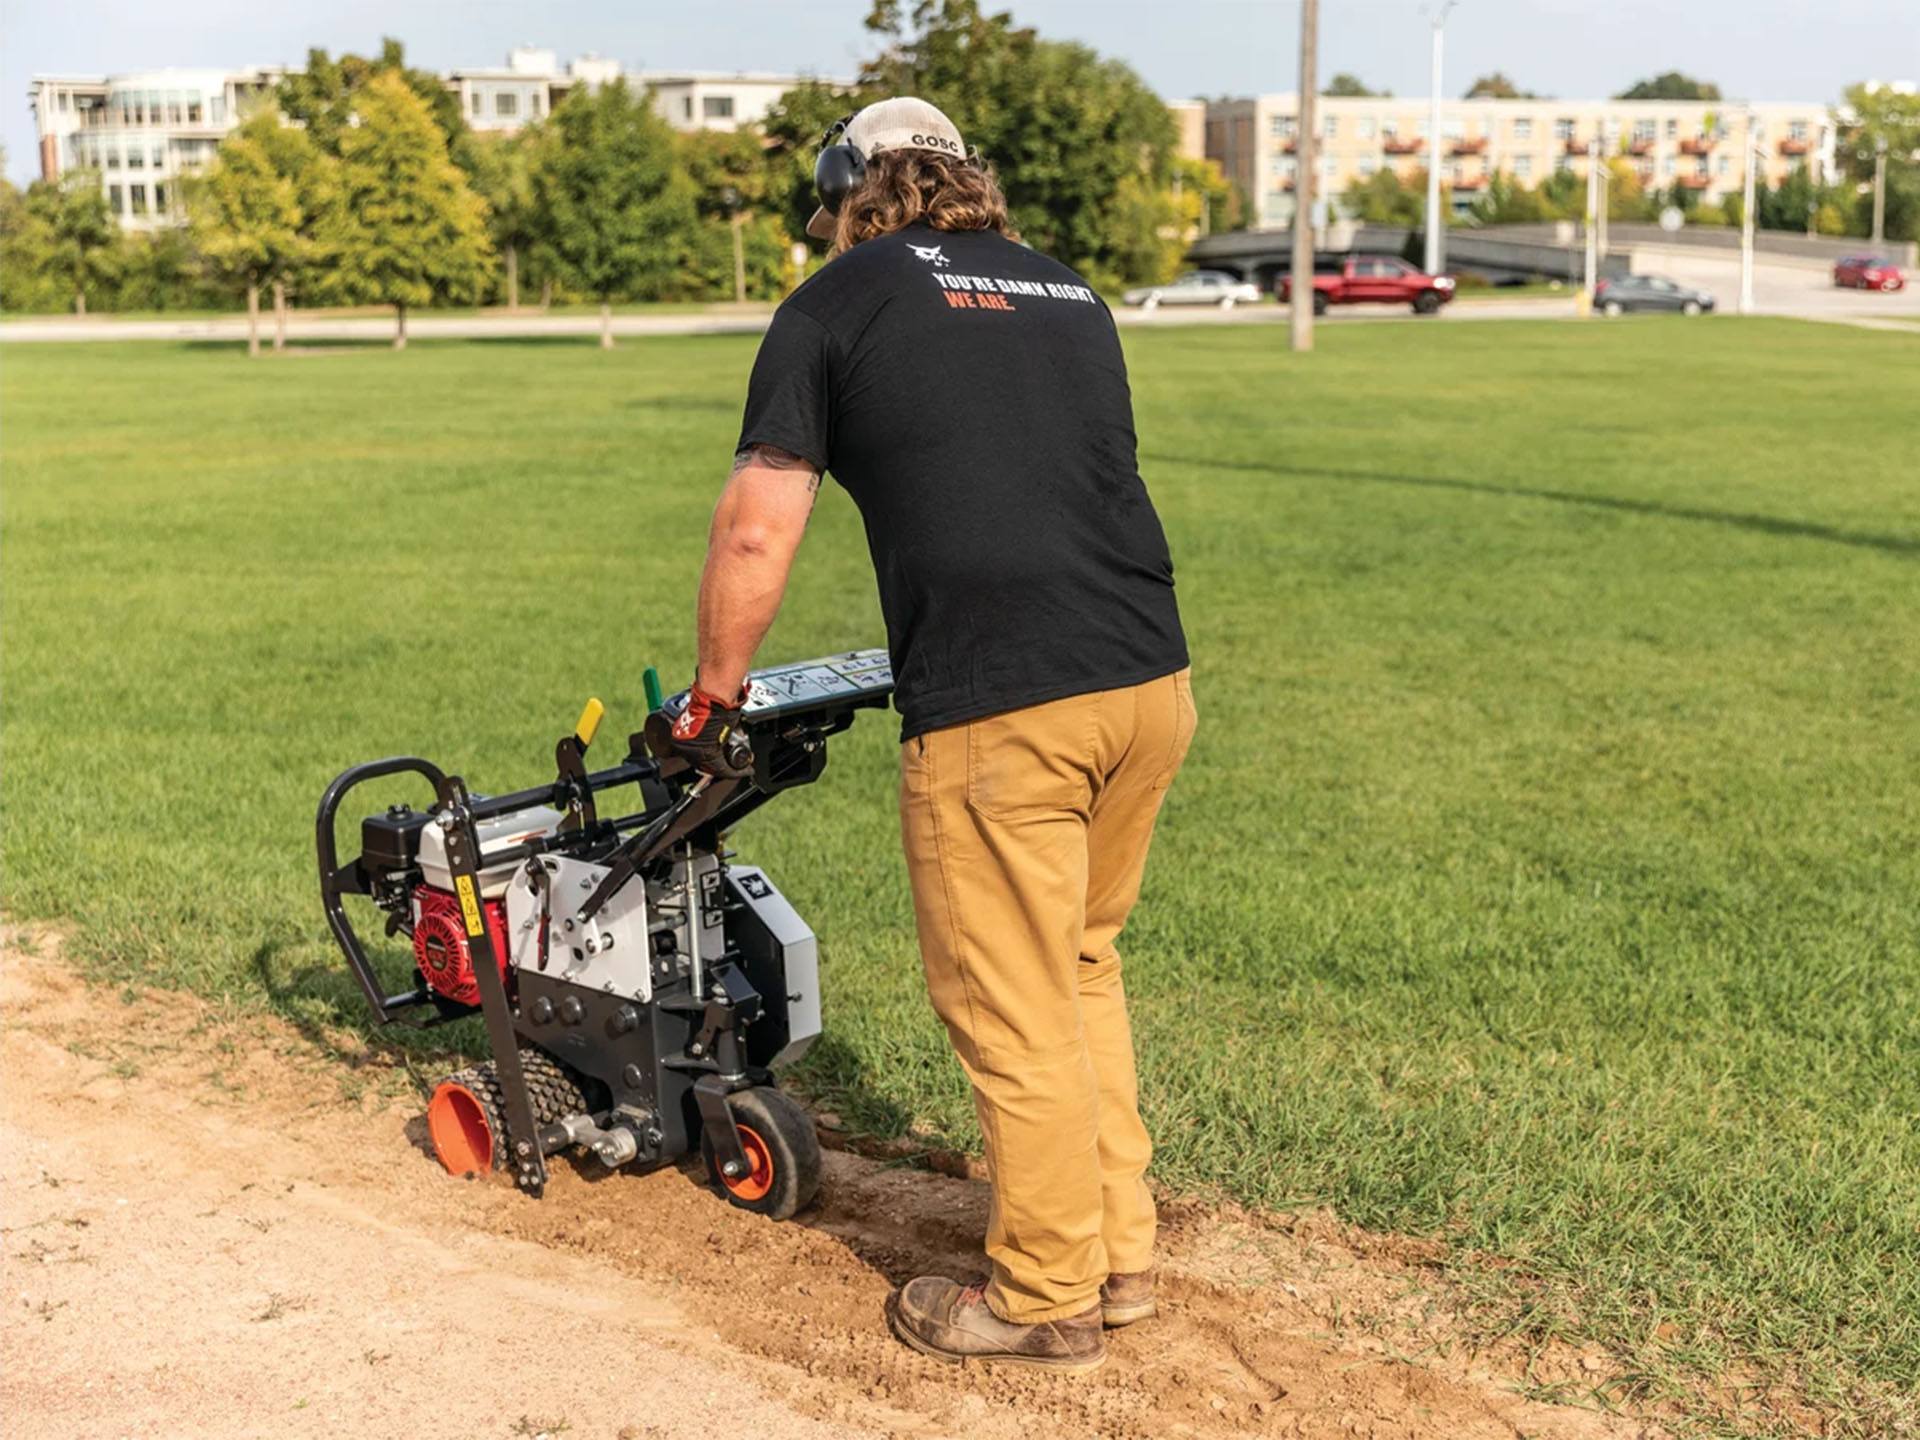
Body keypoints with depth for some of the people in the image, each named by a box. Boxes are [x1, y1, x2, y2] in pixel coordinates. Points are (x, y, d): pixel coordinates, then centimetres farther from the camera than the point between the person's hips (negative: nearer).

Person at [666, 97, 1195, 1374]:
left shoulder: (836, 304, 6)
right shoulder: (1072, 297, 21)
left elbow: (757, 532, 2)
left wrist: (715, 699, 15)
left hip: (999, 712, -6)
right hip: (1153, 683, 6)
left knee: (1014, 1014, 7)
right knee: (1080, 967, 23)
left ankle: (1049, 1298, 21)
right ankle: (1121, 1252, 32)